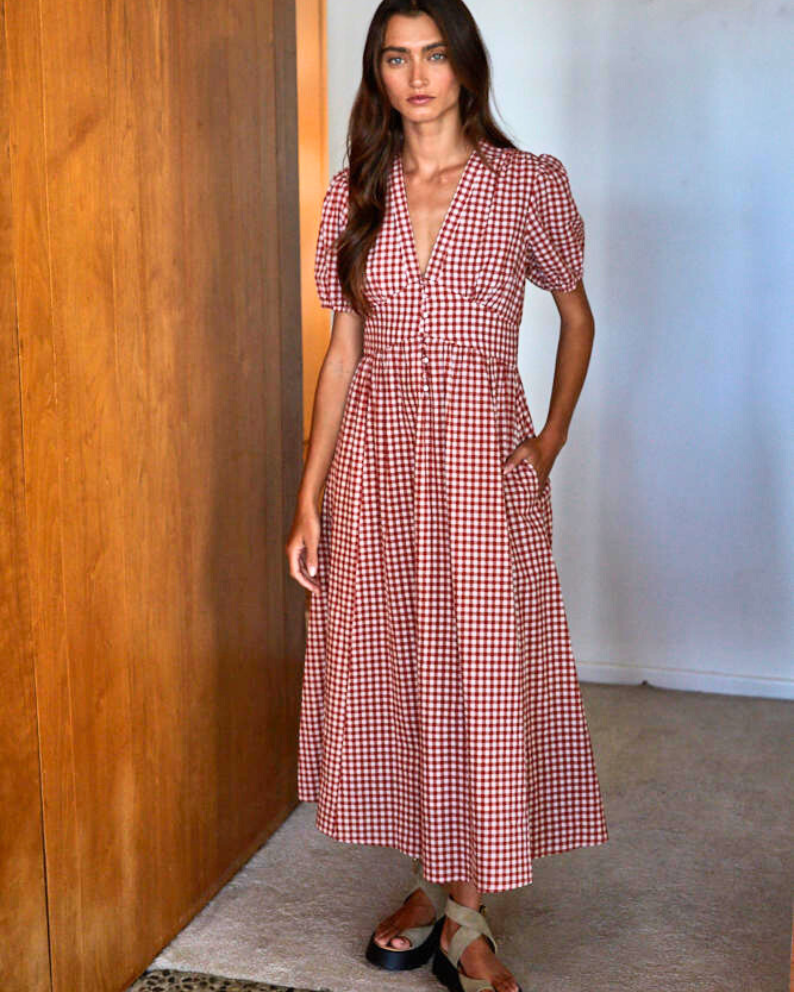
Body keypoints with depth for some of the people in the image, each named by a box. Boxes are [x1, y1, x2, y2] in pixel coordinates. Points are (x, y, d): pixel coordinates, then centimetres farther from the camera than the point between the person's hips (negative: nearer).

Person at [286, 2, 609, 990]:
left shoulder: (527, 183, -2)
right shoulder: (355, 194, 6)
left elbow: (576, 317, 10)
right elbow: (342, 350, 7)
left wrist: (552, 439, 2)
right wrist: (310, 496, 4)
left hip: (482, 460, -3)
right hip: (376, 460, 3)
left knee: (481, 676, -1)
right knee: (391, 669, 8)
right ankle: (431, 883, 27)